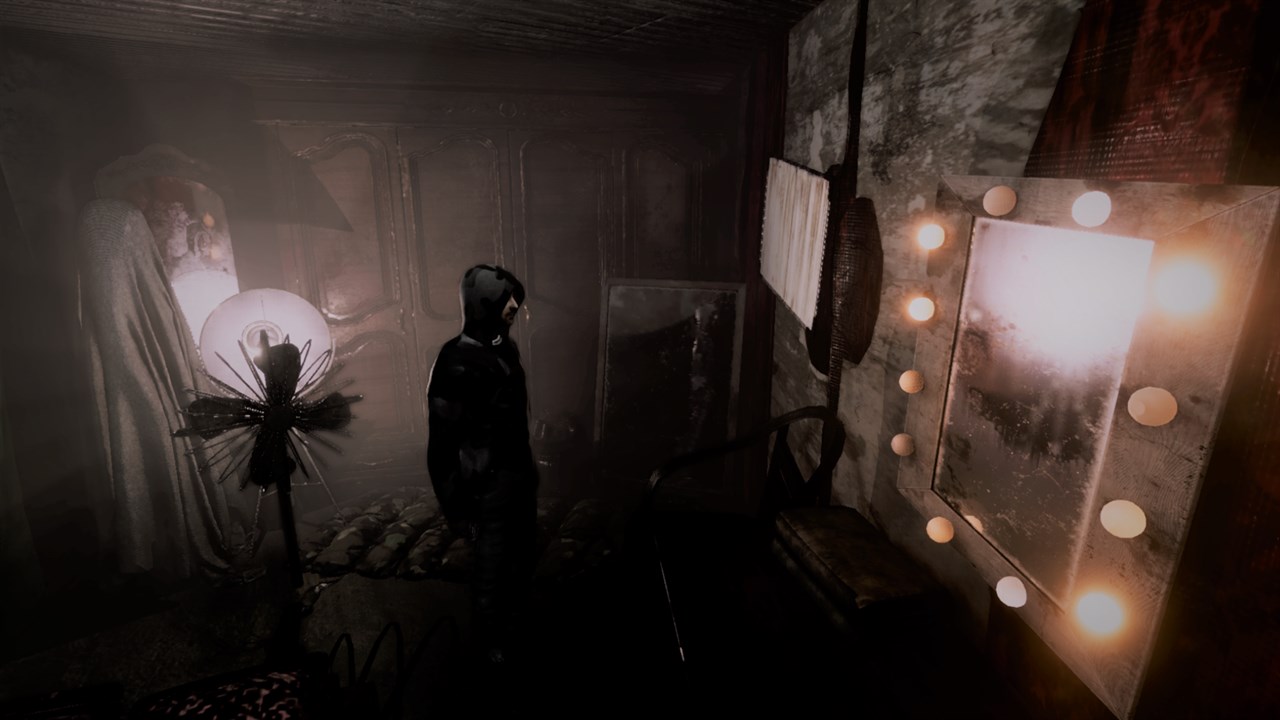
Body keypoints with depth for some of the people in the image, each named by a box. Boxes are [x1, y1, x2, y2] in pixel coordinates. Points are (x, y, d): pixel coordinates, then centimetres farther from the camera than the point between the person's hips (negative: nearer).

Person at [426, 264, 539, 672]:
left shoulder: (504, 347, 3)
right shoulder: (457, 363, -23)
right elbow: (443, 443, -20)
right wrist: (455, 505, -16)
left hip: (519, 474, 9)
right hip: (488, 486, -8)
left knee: (522, 559, 25)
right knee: (491, 570, 12)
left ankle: (514, 622, 50)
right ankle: (493, 645, 35)